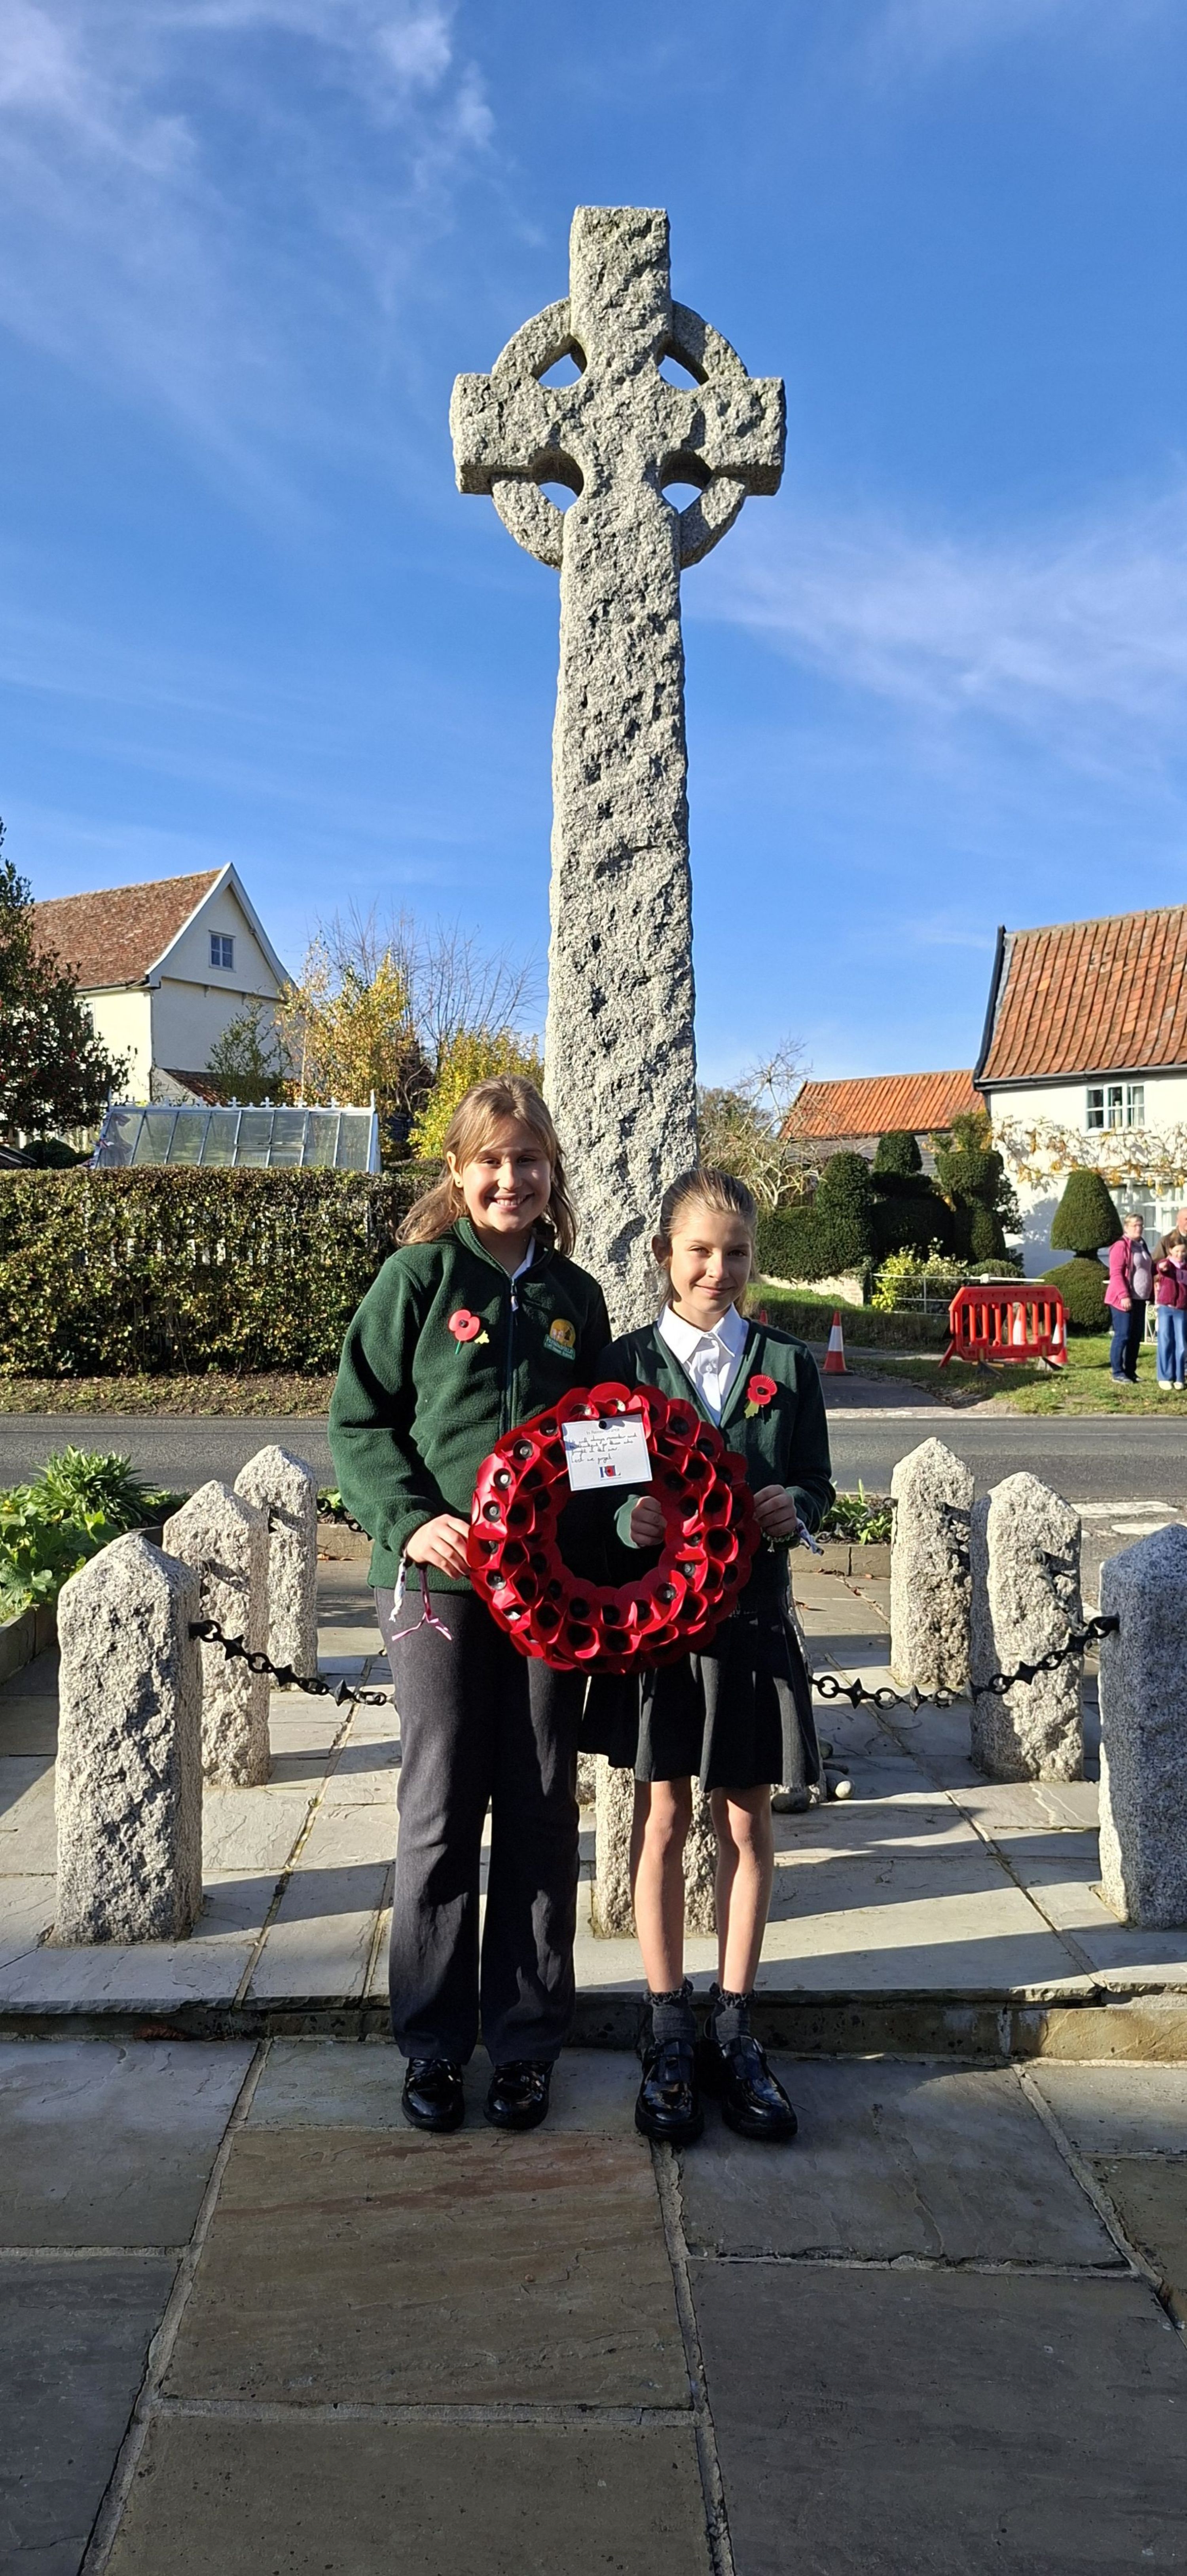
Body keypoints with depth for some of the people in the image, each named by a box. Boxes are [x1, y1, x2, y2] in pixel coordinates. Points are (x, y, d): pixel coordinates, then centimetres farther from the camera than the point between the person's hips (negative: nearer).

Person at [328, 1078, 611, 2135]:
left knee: (541, 1817, 9)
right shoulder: (421, 1274, 0)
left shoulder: (577, 1297, 10)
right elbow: (359, 1419, -2)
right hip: (438, 1579, -3)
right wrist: (411, 1520, -15)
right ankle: (432, 2045, 23)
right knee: (440, 1814, 6)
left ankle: (527, 2041, 26)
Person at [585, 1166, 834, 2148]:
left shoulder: (788, 1364, 3)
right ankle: (669, 2031, 23)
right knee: (664, 1818, 8)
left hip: (753, 1615, 1)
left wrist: (795, 1506, -17)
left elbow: (816, 1482, 6)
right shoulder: (624, 1363, -1)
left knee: (747, 1821, 10)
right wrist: (627, 1517, -22)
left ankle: (734, 2025, 25)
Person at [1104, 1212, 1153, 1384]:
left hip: (1140, 1300, 8)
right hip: (1124, 1300, -8)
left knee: (1136, 1337, 10)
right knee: (1123, 1336, -7)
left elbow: (1149, 1271, 25)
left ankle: (1131, 1372, 17)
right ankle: (1118, 1373, -3)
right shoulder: (1121, 1246, -10)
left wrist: (1151, 1294, 16)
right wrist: (1124, 1296, -23)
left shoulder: (1142, 1246, 17)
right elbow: (1116, 1273, -16)